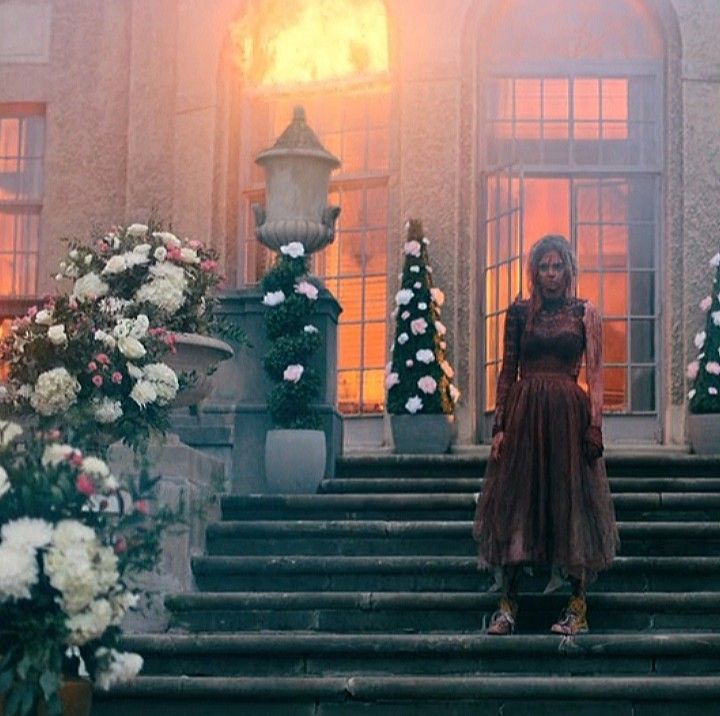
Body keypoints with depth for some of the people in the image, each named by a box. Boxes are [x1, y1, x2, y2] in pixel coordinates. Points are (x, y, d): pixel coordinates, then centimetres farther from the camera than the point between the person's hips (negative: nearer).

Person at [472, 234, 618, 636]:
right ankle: (508, 605, 4)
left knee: (571, 501, 0)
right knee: (515, 502, 0)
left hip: (568, 414, -1)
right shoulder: (520, 312, 9)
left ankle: (578, 606, 6)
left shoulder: (585, 313, 6)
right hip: (523, 414, 1)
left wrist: (595, 425, -9)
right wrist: (499, 426, 0)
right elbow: (507, 371, 7)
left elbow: (596, 373, 0)